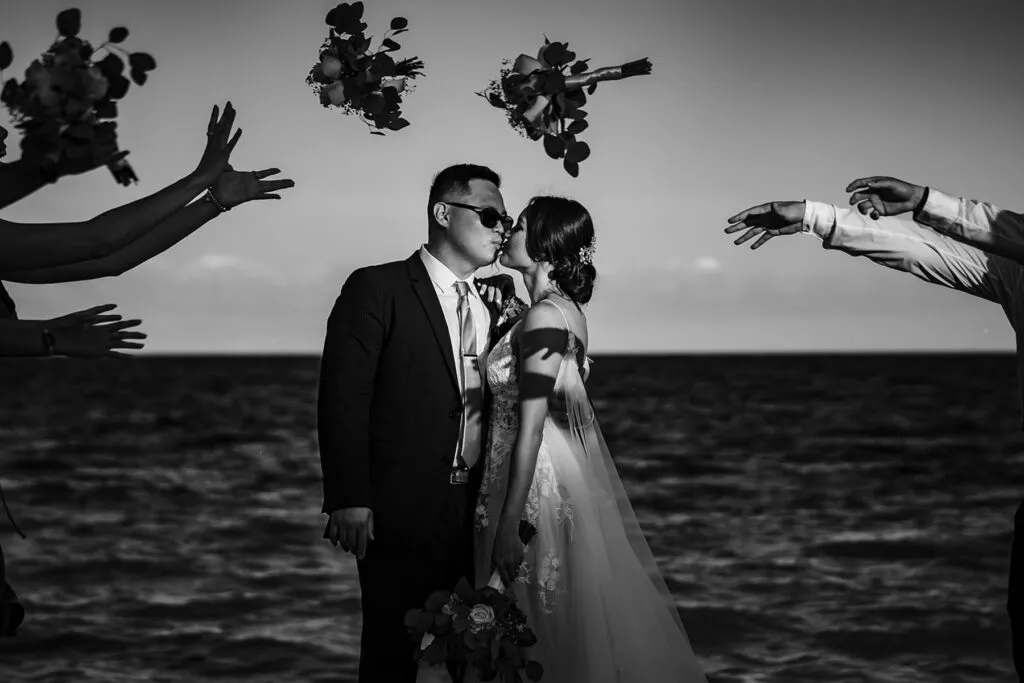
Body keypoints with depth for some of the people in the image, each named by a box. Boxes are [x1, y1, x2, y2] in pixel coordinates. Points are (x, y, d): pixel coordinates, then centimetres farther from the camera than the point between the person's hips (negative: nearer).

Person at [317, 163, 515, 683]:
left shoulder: (493, 304, 14)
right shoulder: (376, 289, -5)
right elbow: (342, 399, -11)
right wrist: (348, 500, -17)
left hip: (477, 517, 6)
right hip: (398, 515, -5)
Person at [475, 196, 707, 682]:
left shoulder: (544, 317, -16)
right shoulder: (568, 311, 12)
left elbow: (531, 427, -19)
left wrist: (509, 523, -20)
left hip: (544, 490, -9)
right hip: (568, 477, 9)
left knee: (558, 636, -1)